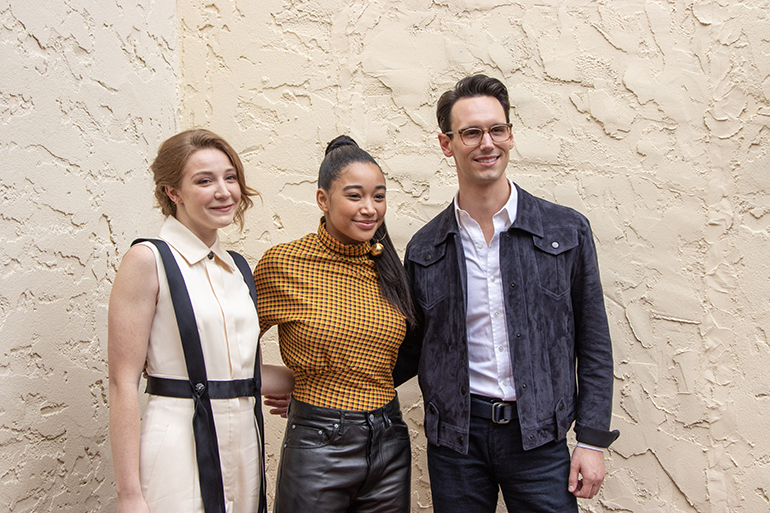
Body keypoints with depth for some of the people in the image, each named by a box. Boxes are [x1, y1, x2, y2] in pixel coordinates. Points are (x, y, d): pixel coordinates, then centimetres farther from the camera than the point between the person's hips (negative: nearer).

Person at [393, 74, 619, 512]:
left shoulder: (568, 231, -3)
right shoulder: (424, 249, 1)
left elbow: (594, 345, 2)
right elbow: (413, 349, 10)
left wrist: (593, 441, -1)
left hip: (538, 434, -1)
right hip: (454, 436, 1)